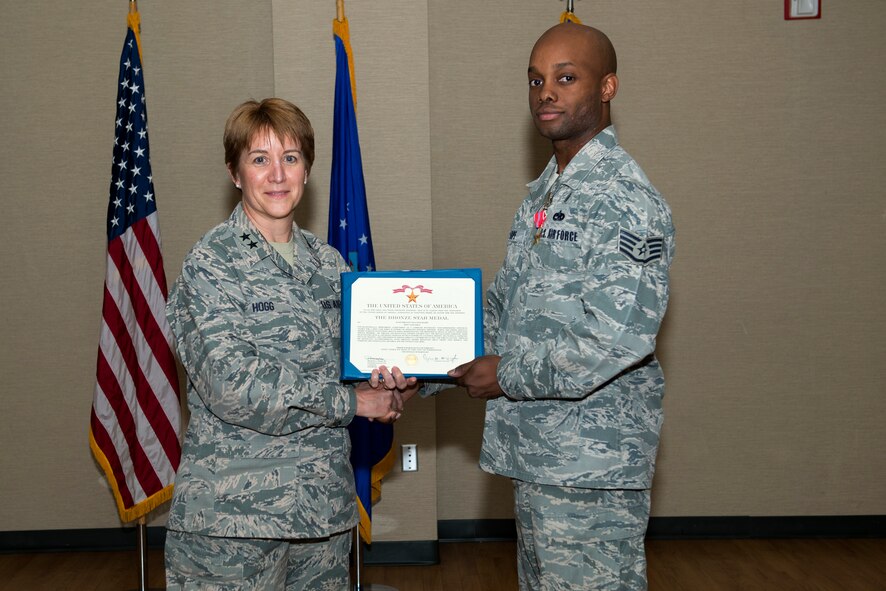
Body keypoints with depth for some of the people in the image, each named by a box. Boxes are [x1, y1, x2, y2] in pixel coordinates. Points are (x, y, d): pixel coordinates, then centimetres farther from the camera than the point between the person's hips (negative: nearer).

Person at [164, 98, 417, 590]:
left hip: (324, 503, 6)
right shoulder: (211, 264, -8)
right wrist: (352, 401, -15)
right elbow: (231, 385, -19)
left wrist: (388, 385, -7)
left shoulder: (328, 263, 10)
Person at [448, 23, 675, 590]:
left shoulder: (623, 196, -16)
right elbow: (505, 301, 18)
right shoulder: (545, 191, 14)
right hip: (537, 448, 9)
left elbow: (622, 336, -25)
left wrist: (509, 375, -16)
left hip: (592, 459, -9)